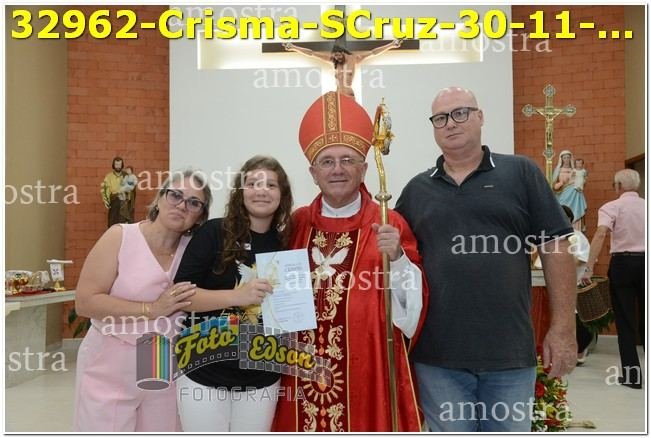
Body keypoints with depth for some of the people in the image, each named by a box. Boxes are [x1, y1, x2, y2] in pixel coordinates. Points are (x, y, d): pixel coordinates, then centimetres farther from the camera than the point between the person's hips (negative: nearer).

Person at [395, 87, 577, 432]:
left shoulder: (521, 173, 2)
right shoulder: (416, 190, 8)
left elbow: (554, 249, -1)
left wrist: (562, 328, -5)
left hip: (510, 352, -1)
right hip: (437, 356, 1)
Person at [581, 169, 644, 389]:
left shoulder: (612, 207, -5)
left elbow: (600, 234, -20)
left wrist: (589, 268, -23)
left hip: (623, 263, -3)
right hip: (645, 261, 4)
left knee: (625, 321, 5)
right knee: (644, 318, 13)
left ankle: (632, 374, 8)